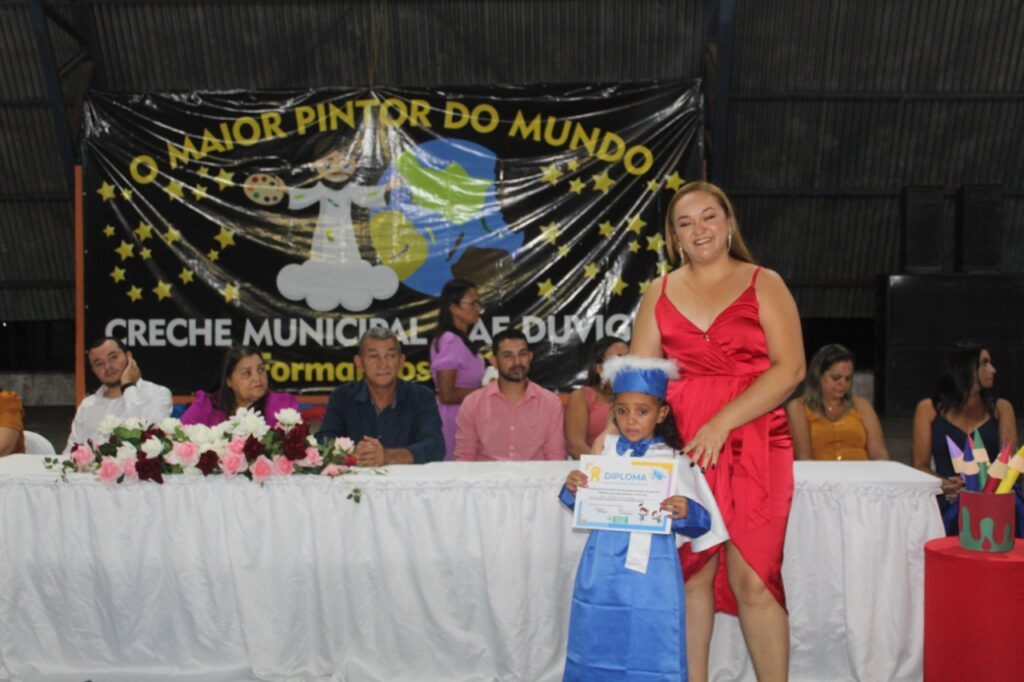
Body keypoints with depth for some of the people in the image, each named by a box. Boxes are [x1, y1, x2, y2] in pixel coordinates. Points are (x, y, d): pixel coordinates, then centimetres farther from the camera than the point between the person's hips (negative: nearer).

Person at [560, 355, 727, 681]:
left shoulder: (674, 460, -5)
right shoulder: (606, 452, 3)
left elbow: (701, 523, -5)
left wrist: (687, 513, -26)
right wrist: (573, 490, -7)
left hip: (652, 572, -3)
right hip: (603, 571, 3)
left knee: (649, 650, 4)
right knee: (598, 644, 14)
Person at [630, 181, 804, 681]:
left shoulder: (764, 284, 5)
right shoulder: (659, 293, 13)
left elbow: (790, 368, -6)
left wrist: (721, 423, -15)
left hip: (754, 446, -2)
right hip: (682, 448, 2)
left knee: (752, 579, -5)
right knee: (691, 573, 6)